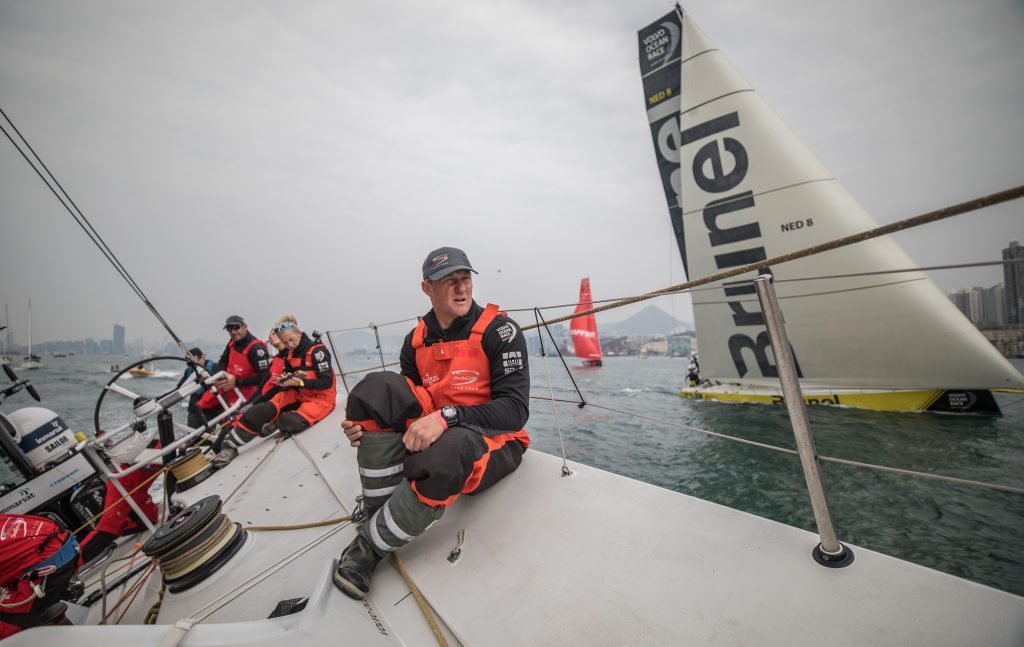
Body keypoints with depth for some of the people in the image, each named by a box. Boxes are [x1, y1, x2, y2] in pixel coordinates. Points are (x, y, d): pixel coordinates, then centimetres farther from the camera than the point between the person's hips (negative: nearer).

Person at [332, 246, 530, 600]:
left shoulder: (499, 329, -11)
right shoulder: (417, 341, 4)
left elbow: (515, 410, -19)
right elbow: (402, 403, 11)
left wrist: (447, 416, -32)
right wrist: (364, 425, -12)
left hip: (495, 441, -4)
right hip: (433, 433, 5)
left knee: (445, 454, -40)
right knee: (377, 388, -18)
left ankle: (370, 546, -12)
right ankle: (379, 512, -9)